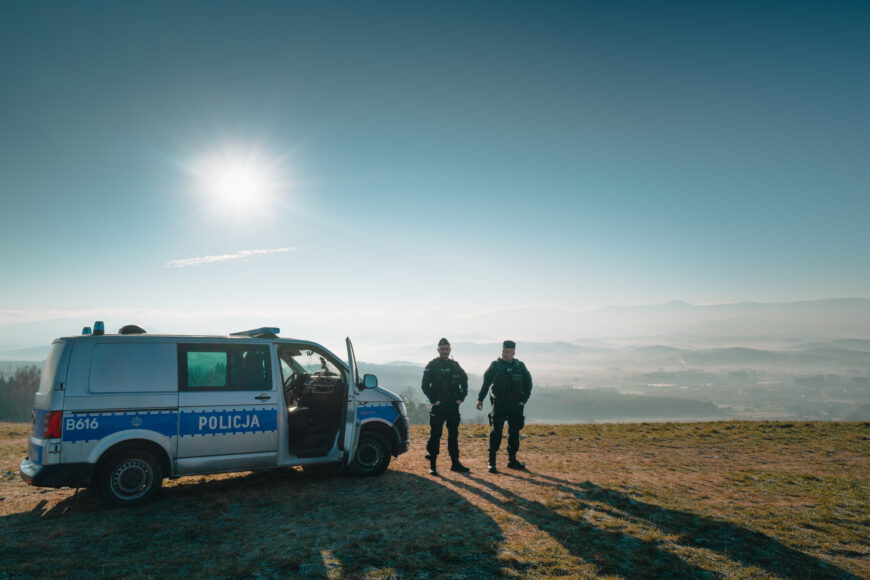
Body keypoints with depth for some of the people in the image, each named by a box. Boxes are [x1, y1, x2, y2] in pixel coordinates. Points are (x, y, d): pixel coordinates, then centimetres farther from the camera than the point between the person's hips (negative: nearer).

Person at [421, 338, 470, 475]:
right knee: (435, 435, -3)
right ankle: (432, 465, 3)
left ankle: (455, 463, 20)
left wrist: (461, 398, 8)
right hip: (438, 406, -5)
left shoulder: (455, 365, 10)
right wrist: (433, 400, -12)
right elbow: (425, 385, -7)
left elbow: (464, 381, 18)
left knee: (454, 435, 11)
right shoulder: (432, 365, -4)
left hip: (453, 405, 5)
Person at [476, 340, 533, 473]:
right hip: (499, 404, -3)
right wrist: (480, 399, -3)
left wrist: (524, 400, 4)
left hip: (515, 405, 3)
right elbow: (486, 383, 2)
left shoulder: (520, 366, 6)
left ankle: (512, 460, 22)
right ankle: (491, 462, -3)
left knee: (514, 432, 9)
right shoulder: (495, 365, 0)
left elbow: (528, 384, 12)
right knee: (496, 432, -8)